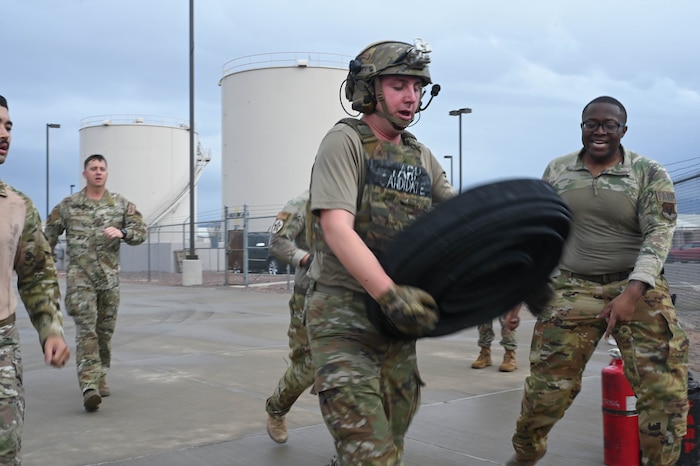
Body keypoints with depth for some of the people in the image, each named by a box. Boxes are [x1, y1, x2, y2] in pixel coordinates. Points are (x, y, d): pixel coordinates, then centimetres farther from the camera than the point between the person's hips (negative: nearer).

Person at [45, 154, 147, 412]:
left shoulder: (122, 204, 4)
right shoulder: (67, 205, 1)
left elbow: (140, 232, -1)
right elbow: (49, 237, 8)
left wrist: (121, 232, -21)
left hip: (110, 278, 3)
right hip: (80, 277, -3)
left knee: (105, 331, 11)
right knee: (86, 330, -12)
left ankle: (100, 378, 27)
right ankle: (89, 387, -19)